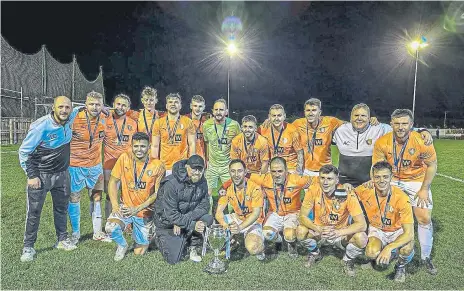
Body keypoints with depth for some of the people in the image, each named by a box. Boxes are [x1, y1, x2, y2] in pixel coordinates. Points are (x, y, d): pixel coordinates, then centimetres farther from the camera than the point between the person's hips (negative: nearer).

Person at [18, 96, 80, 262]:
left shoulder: (69, 119, -6)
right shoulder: (41, 127, -22)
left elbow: (78, 110, 20)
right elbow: (23, 151, -13)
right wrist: (31, 176, -15)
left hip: (62, 173, 6)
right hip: (40, 175, -5)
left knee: (62, 208, 16)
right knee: (34, 211, 3)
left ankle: (62, 239, 31)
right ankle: (28, 247, 18)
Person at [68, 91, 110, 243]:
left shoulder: (104, 119, -3)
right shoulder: (75, 119, -17)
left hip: (95, 165, 4)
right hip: (75, 166, -4)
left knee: (96, 198, 11)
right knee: (74, 198, 8)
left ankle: (97, 232, 23)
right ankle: (75, 233, 25)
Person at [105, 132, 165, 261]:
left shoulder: (157, 166, -12)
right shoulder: (124, 158, -7)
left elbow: (157, 193, -11)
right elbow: (113, 182, -2)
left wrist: (138, 208, -19)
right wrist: (115, 205, -14)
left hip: (145, 212, -1)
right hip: (125, 207, 1)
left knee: (139, 252, 5)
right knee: (110, 228, -27)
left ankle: (144, 238, 41)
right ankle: (122, 245, 8)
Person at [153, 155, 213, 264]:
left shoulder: (202, 182, -7)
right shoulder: (172, 183, -25)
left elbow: (204, 206, -9)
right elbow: (170, 214, -26)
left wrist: (183, 220, -22)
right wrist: (192, 225, -32)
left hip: (188, 217, 5)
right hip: (167, 221, -4)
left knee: (208, 218, -23)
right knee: (174, 259, -10)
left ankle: (192, 247, -1)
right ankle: (160, 237, 20)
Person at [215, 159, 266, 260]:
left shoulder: (254, 188, -20)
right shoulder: (227, 188, -8)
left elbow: (256, 213, -24)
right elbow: (219, 211, -13)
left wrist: (240, 227, -38)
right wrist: (225, 225, -35)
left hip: (253, 222, -5)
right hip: (237, 218, 5)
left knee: (252, 248, -32)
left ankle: (259, 244, 4)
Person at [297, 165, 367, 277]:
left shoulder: (347, 195, -23)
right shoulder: (313, 190, -19)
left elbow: (362, 224, -25)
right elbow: (302, 217, -16)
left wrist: (338, 232, -38)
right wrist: (318, 229, -33)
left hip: (341, 235, -1)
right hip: (319, 232, 1)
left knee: (362, 238, -30)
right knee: (301, 231, -28)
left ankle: (348, 260, 6)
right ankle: (315, 253, 8)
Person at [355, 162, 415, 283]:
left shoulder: (401, 198, -30)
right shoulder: (365, 191, -22)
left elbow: (409, 233, -32)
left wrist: (389, 248, -45)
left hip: (398, 231, -2)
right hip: (376, 229, 2)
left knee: (407, 249, -34)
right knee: (372, 253, -27)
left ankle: (401, 266, 5)